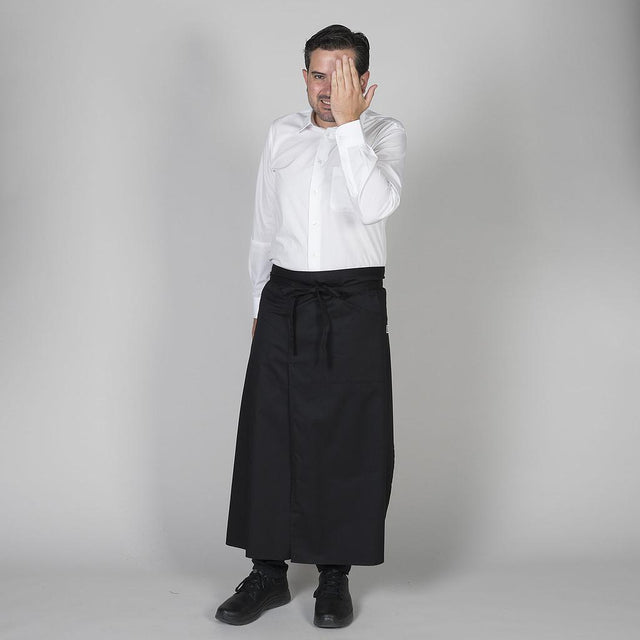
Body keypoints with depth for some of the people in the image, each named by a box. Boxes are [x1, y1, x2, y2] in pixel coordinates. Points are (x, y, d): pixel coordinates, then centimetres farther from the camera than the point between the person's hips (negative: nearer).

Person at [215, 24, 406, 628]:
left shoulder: (384, 132, -2)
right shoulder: (282, 134, 9)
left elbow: (376, 205, -21)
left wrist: (347, 122, -22)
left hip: (353, 304, -3)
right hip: (284, 300, 3)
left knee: (347, 441, 2)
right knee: (268, 435, 4)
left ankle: (335, 576, 16)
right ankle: (268, 572, 17)